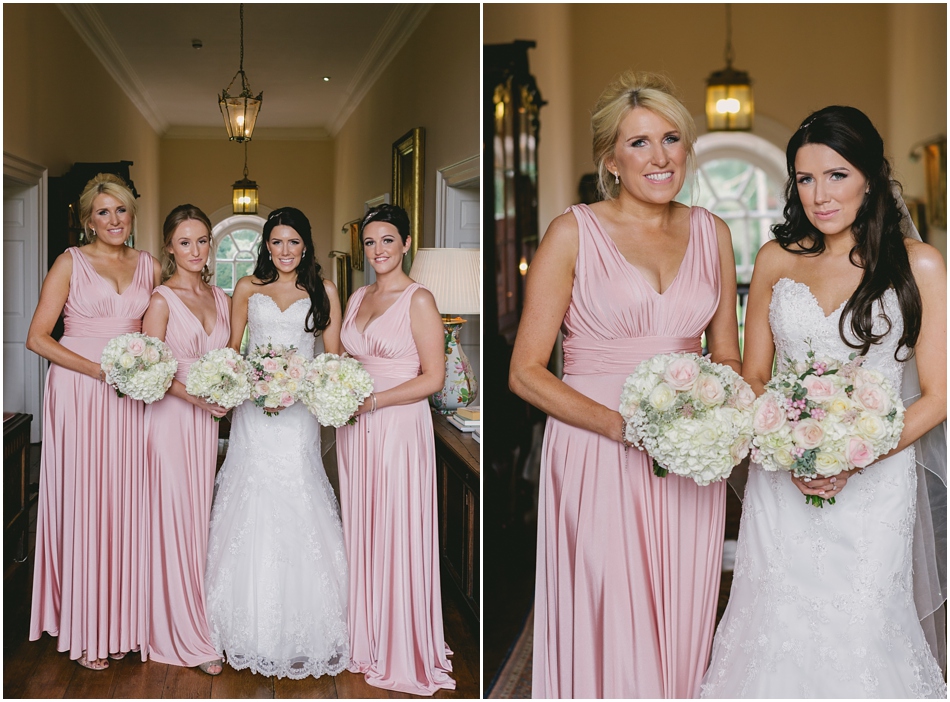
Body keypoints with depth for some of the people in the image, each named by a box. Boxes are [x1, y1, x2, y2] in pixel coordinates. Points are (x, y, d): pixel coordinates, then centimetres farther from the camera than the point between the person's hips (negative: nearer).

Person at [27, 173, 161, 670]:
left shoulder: (149, 267, 11)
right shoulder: (70, 263, 0)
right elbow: (37, 337, -5)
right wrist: (99, 369, -14)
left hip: (130, 395, 3)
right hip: (77, 391, -3)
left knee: (124, 501, 5)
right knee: (81, 503, -1)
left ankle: (118, 620, 17)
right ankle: (83, 631, 9)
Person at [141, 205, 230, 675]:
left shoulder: (221, 299, 12)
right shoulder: (162, 300, -6)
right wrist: (196, 396, -21)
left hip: (207, 420, 5)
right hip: (170, 417, -5)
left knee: (200, 518, 10)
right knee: (174, 521, -1)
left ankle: (197, 618, 21)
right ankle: (185, 636, 7)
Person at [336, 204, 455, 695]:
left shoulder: (419, 300, -8)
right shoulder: (358, 298, 12)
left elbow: (434, 378, -12)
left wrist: (372, 401, -17)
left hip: (399, 428, -6)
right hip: (356, 430, 6)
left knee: (398, 538, 0)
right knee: (361, 532, 12)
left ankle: (405, 654, 13)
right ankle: (366, 641, 25)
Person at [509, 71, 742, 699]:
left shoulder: (711, 233, 9)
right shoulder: (574, 233, -3)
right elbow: (526, 372, -6)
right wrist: (624, 425, -17)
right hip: (597, 458, -4)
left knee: (681, 638, 9)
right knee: (609, 642, -2)